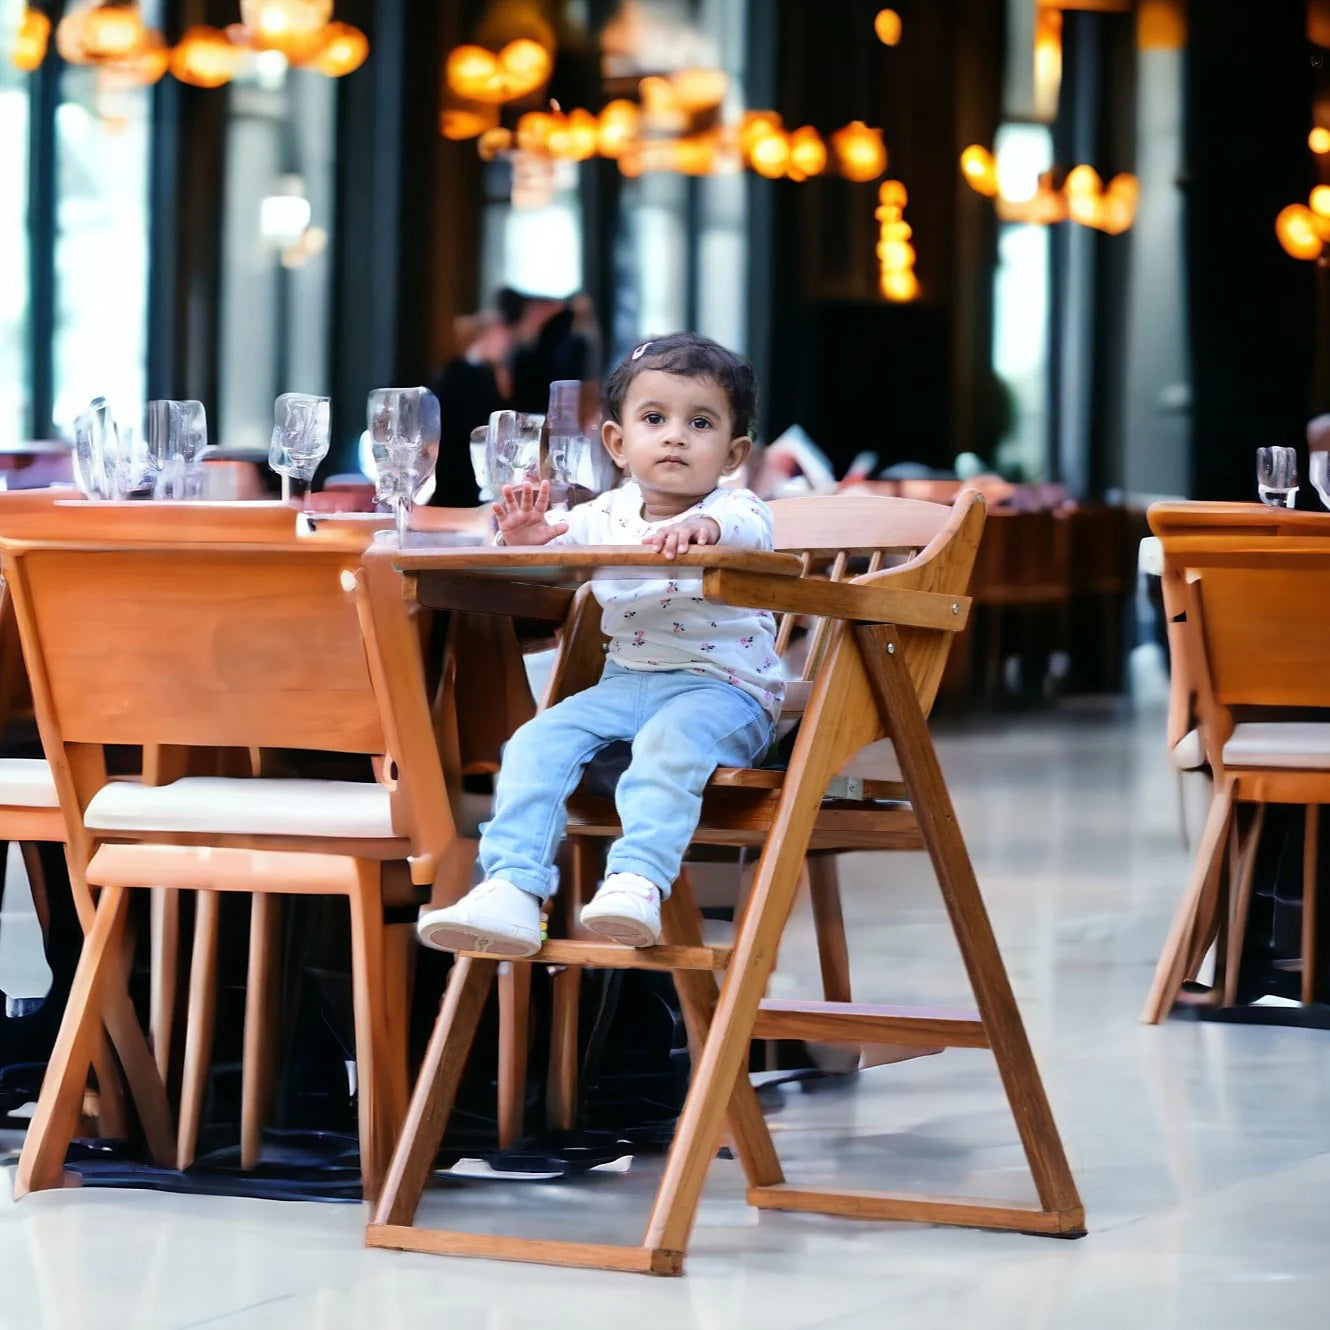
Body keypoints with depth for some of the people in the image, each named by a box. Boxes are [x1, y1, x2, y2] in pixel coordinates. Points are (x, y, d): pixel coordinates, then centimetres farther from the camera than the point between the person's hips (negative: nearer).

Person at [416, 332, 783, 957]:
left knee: (668, 741, -37)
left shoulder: (735, 510, -4)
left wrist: (703, 525, -52)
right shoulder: (603, 517, 11)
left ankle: (637, 882, -48)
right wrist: (523, 539, -14)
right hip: (625, 685, 5)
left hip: (721, 689, -5)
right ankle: (511, 892, -27)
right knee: (537, 741, -17)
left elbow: (749, 529, -28)